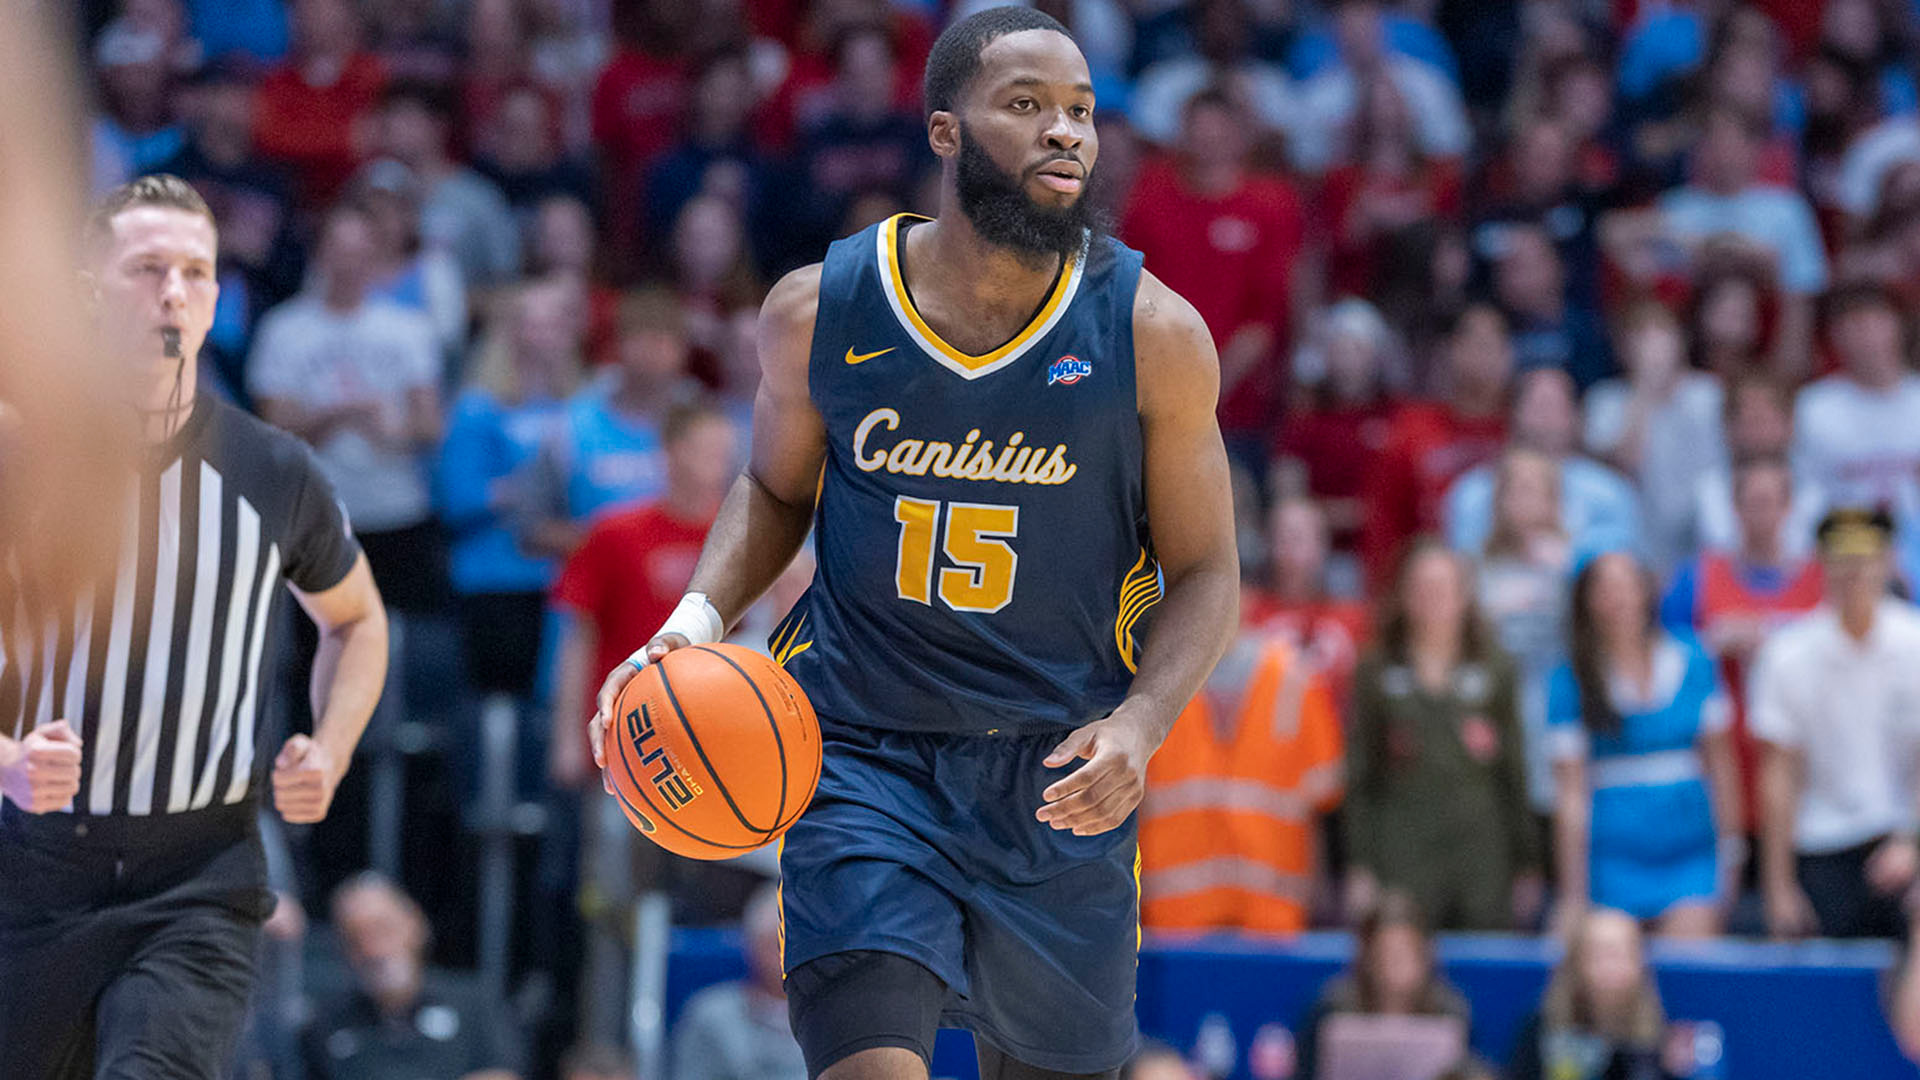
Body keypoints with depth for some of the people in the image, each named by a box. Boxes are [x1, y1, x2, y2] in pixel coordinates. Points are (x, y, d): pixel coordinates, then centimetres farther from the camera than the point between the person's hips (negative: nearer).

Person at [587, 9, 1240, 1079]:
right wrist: (702, 614, -4)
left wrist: (1140, 722, -18)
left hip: (1059, 780, 1)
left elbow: (1205, 573, -1)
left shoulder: (1153, 334, -7)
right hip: (864, 751, -1)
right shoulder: (819, 312, -4)